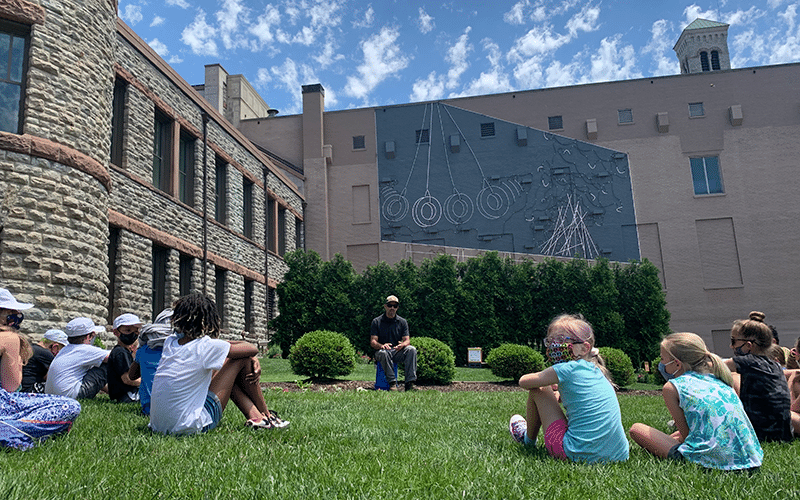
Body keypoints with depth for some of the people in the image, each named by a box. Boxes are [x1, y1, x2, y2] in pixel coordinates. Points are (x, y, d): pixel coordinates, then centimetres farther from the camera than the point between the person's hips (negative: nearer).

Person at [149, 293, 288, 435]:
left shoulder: (170, 342, 7)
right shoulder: (205, 346, -14)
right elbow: (252, 349, -2)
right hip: (189, 427, -7)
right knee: (242, 360, 2)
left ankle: (255, 416, 18)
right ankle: (266, 416, 19)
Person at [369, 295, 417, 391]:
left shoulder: (402, 322, 10)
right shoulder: (376, 321, 4)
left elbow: (407, 340, 3)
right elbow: (373, 341, -4)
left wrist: (402, 345, -24)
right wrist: (382, 346, -27)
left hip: (398, 352, 2)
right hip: (381, 351, -2)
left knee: (411, 349, -28)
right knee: (383, 353, -38)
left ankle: (409, 383, -31)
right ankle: (392, 383, -34)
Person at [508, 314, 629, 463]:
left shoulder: (567, 369, -10)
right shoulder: (596, 370, 11)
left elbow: (524, 382, 5)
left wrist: (545, 384, 23)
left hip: (579, 455, -7)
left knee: (536, 391, 7)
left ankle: (529, 440, 31)